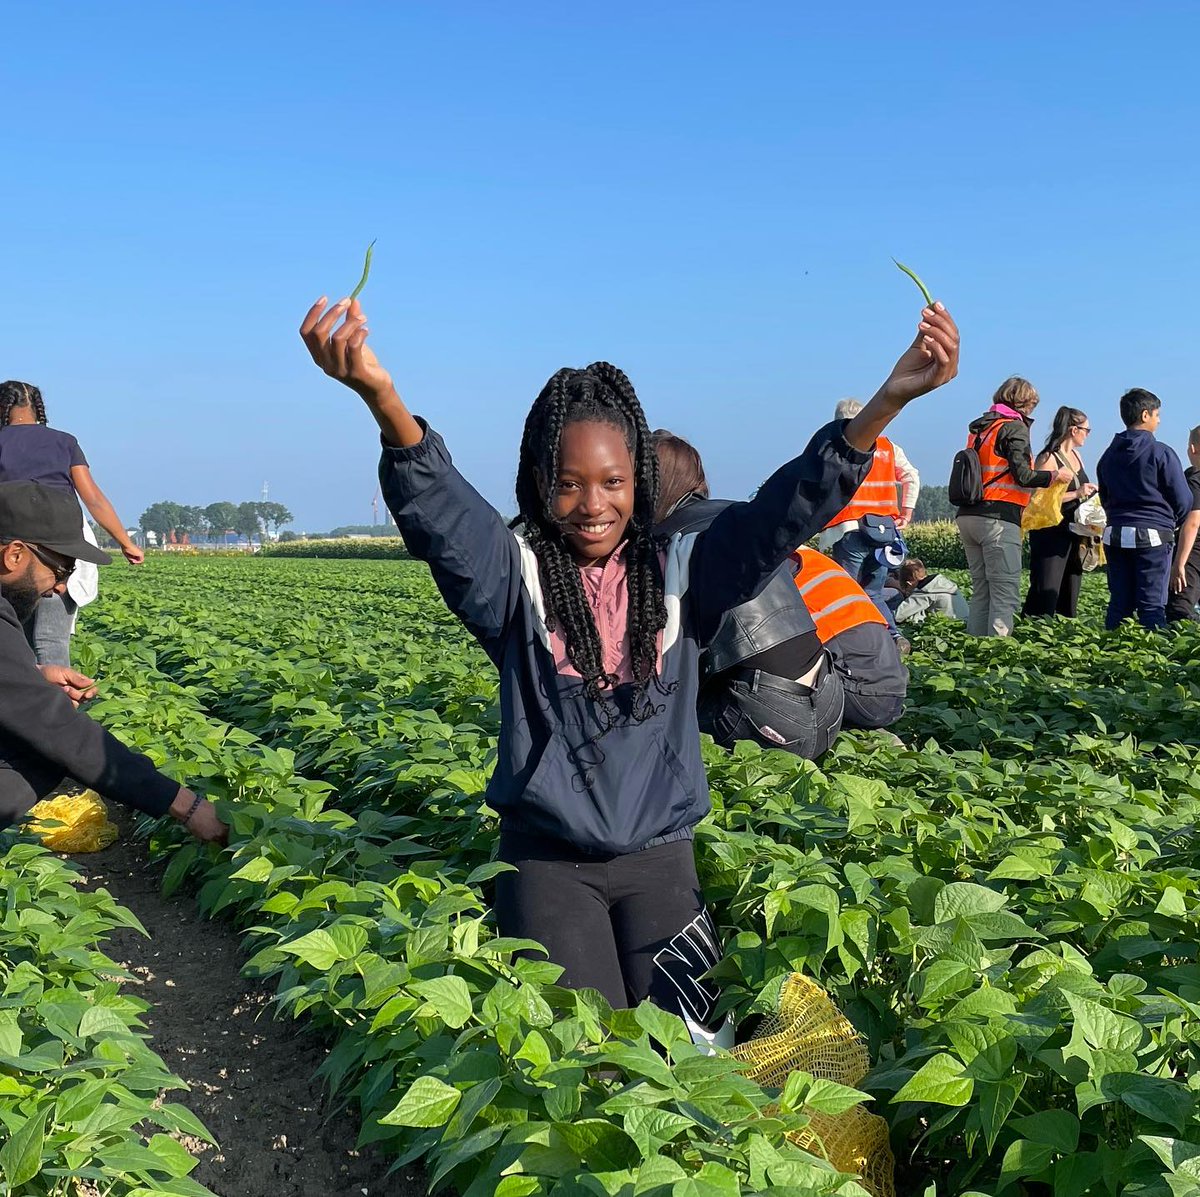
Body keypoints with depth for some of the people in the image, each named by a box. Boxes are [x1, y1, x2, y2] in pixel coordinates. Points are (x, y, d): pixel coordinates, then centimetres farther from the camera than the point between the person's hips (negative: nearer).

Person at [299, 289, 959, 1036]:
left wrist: (887, 402, -29)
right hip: (548, 856, -1)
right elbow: (438, 511, -27)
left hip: (658, 852, 2)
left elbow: (784, 512, -14)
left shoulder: (679, 572, -2)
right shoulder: (516, 575, -8)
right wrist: (382, 399, -48)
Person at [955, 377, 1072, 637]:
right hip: (998, 518, -8)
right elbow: (1022, 475, -11)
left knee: (981, 592, 12)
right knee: (1005, 593, -6)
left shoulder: (978, 427, 18)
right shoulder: (1014, 427, -4)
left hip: (968, 516, 8)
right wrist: (1054, 476, 4)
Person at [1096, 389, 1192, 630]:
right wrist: (1173, 522, 15)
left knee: (1119, 603, 8)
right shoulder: (1161, 453, -8)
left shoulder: (1108, 456, 10)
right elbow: (1183, 500, -3)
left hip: (1116, 535, 5)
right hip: (1152, 537, -5)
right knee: (1152, 604, -2)